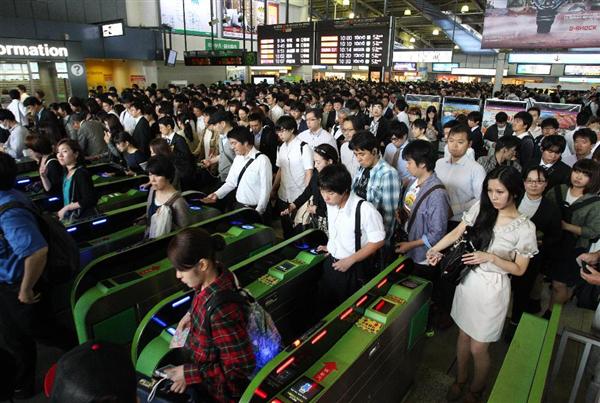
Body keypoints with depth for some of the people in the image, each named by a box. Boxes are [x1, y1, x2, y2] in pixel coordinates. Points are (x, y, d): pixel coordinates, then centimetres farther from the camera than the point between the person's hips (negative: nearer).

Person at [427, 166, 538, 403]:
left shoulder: (524, 228, -14)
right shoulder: (481, 208, -6)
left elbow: (519, 269, -8)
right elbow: (456, 233, -1)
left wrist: (490, 257, -23)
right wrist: (435, 249, -16)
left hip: (492, 289, -3)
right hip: (468, 280, 4)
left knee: (478, 348, 9)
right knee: (463, 335, 21)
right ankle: (460, 380, 46)